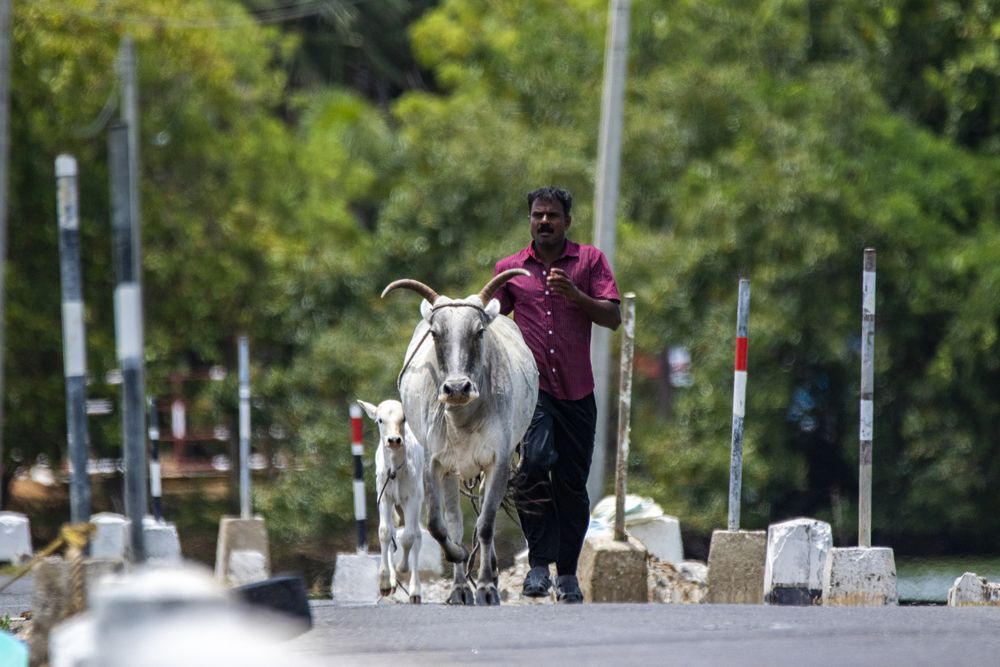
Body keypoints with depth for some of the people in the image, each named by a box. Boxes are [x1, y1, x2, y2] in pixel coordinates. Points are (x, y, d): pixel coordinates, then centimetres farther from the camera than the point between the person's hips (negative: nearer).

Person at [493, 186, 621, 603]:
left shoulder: (590, 261, 7)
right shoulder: (510, 268, 10)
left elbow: (613, 318, -1)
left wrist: (574, 293, -15)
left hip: (576, 392, 1)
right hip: (532, 385, -1)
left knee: (572, 483, 5)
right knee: (534, 462, -24)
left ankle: (568, 574, 17)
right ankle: (539, 565, -21)